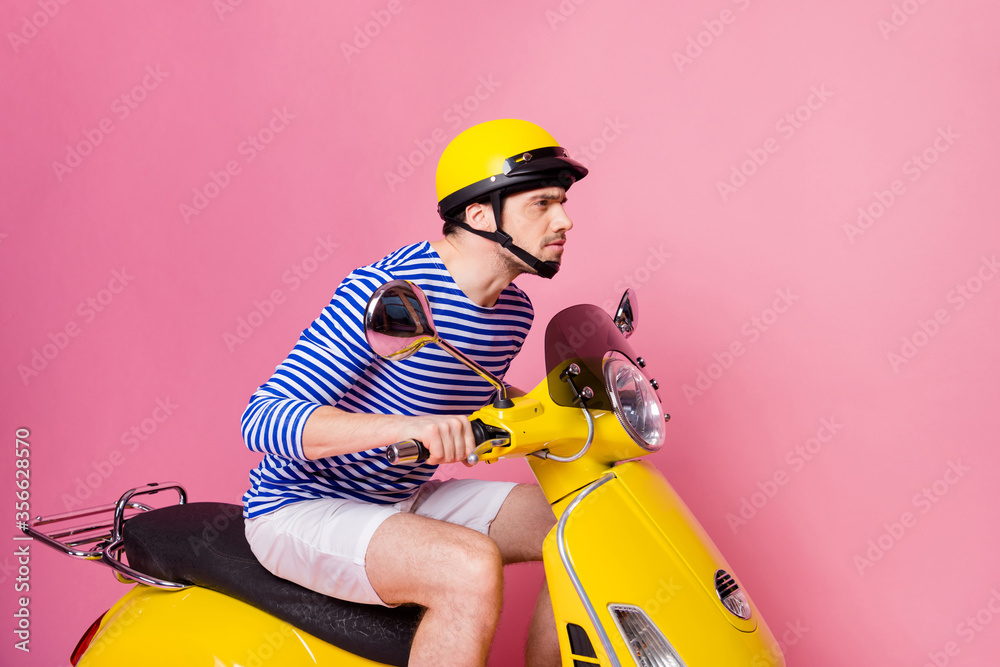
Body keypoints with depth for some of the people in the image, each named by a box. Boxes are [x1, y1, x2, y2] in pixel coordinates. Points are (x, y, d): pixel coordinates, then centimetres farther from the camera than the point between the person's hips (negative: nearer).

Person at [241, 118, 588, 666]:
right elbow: (263, 419, -29)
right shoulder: (386, 291, -24)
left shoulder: (515, 311, 2)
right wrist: (402, 426, -44)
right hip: (302, 511, -8)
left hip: (404, 500, 8)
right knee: (472, 569, -34)